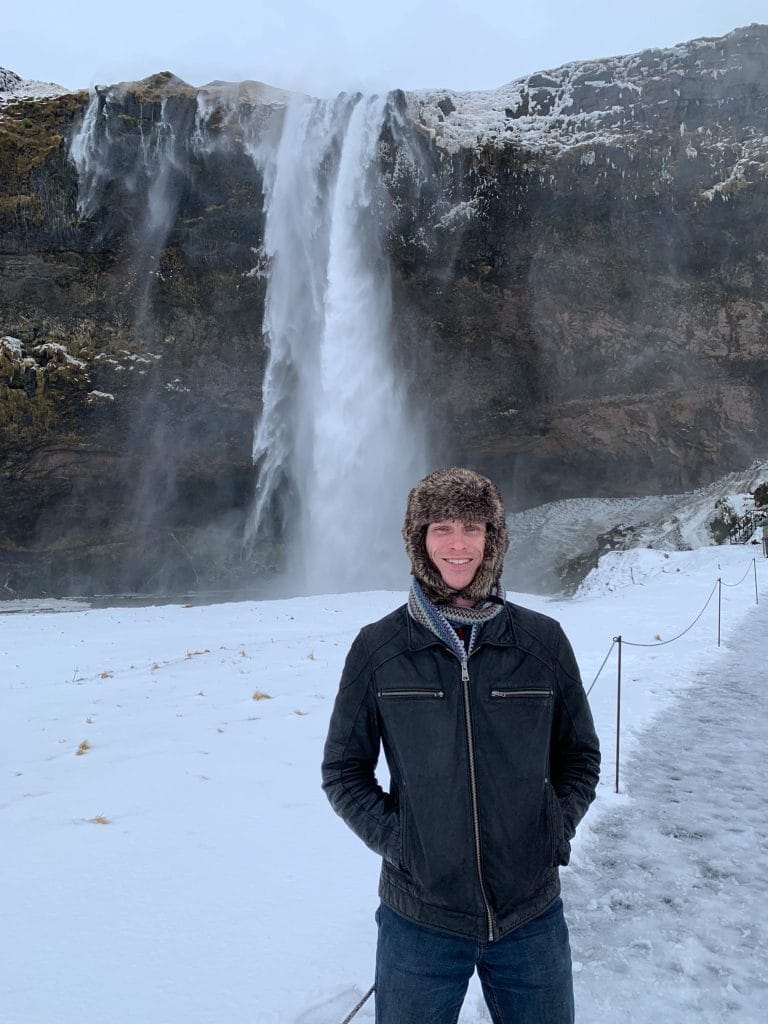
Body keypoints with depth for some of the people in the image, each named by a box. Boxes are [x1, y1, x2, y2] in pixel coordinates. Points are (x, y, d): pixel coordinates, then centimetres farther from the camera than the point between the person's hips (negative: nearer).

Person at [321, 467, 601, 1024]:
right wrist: (395, 839, -9)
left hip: (532, 914, 2)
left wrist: (554, 831, -5)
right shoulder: (377, 648, -8)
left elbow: (580, 754, 7)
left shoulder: (543, 640, -5)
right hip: (418, 919, -1)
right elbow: (344, 769, 2)